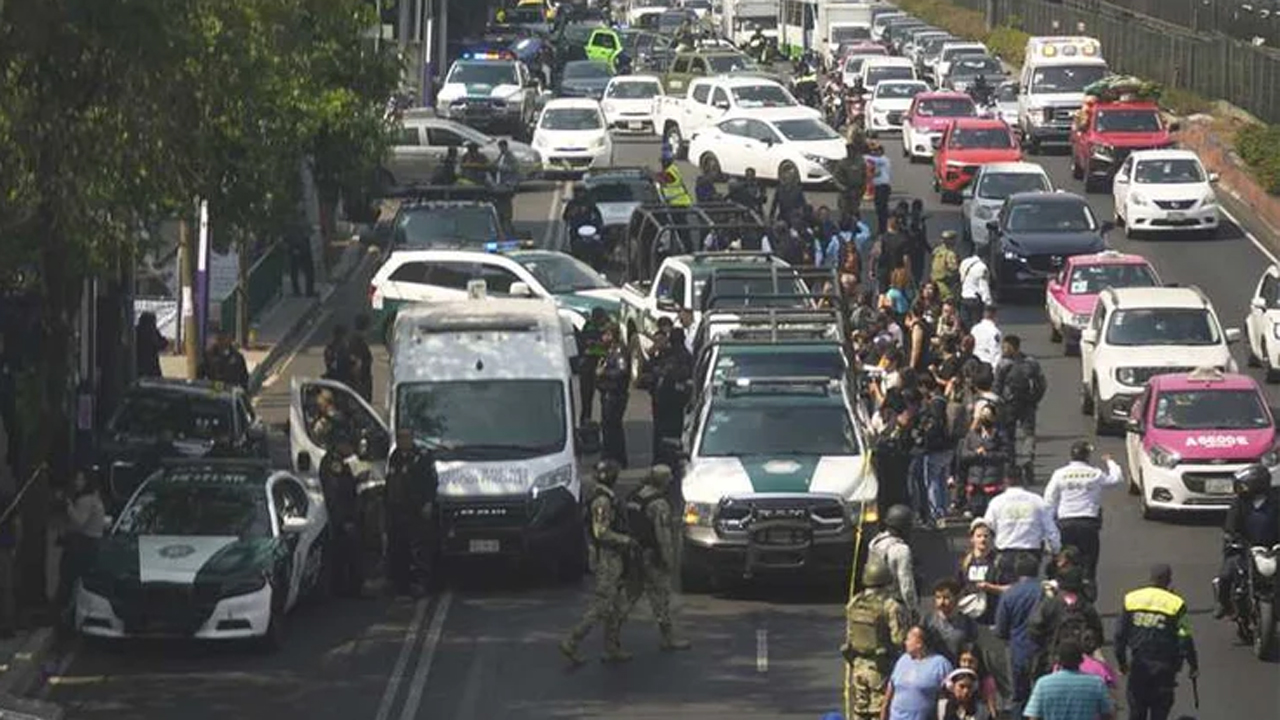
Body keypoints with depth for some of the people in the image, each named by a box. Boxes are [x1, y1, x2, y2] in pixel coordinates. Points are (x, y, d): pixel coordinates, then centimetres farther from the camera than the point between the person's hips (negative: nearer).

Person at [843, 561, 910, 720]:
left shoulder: (853, 604, 4)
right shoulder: (890, 607, -18)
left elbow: (849, 634, 10)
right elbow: (899, 638, -21)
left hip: (857, 664, 6)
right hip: (880, 668, -6)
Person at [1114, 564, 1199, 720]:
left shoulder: (1131, 599, 0)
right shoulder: (1176, 604, -9)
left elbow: (1120, 635, 5)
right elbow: (1185, 640, -8)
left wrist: (1121, 660, 17)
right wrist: (1193, 666, 3)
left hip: (1137, 665, 3)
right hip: (1163, 668, -3)